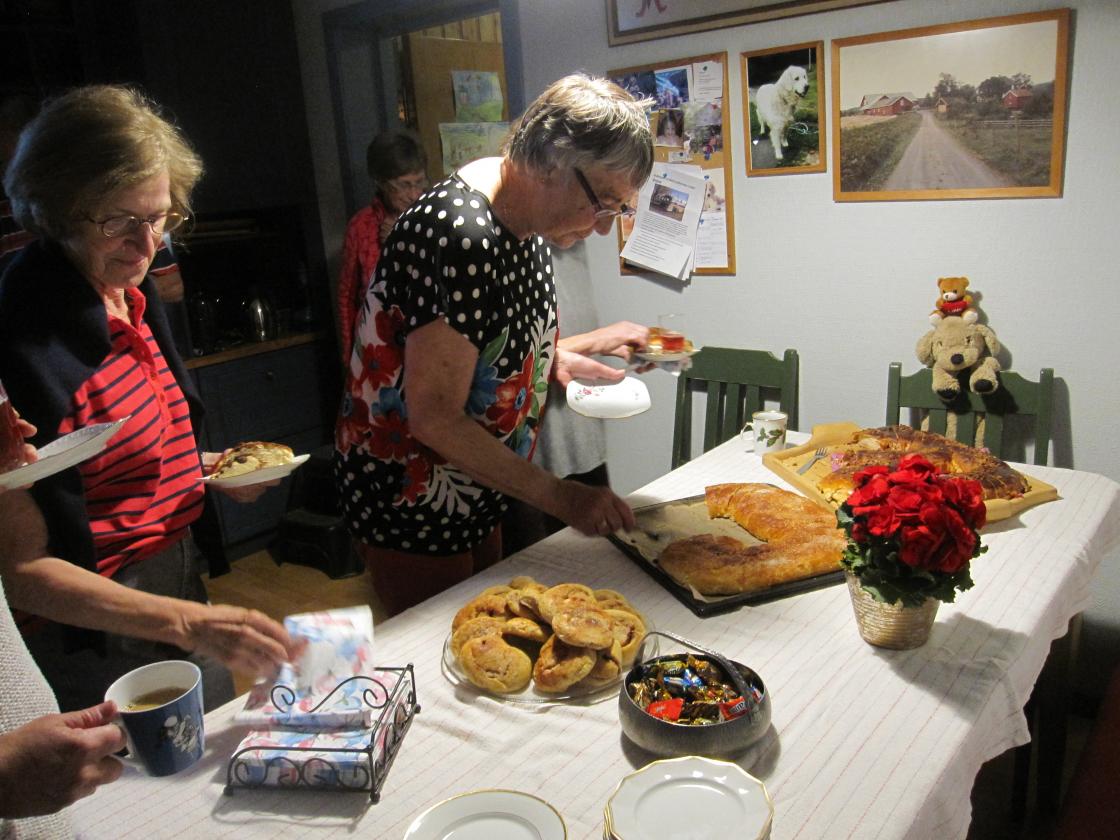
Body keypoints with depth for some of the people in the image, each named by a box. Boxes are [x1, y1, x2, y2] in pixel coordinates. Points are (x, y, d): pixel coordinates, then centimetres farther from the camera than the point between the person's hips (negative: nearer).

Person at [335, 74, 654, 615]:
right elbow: (435, 417, -28)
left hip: (475, 498, 9)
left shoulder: (528, 223, 1)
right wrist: (559, 496, -23)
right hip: (409, 505, -9)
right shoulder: (462, 236, -28)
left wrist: (577, 350, -1)